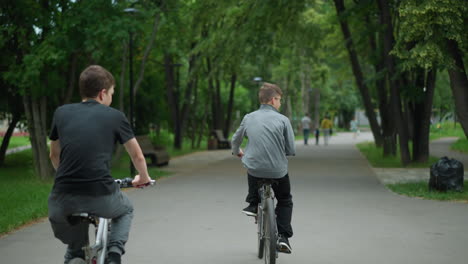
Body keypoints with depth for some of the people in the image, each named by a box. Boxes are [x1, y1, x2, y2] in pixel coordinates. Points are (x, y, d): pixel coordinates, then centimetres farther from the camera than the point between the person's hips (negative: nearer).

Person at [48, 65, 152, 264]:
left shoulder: (61, 113, 14)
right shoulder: (114, 116, 8)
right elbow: (137, 156, 18)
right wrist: (143, 178, 39)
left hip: (63, 200, 2)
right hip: (101, 196, -2)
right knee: (126, 210, 33)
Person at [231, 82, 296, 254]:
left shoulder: (249, 118, 1)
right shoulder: (282, 120, -8)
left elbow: (235, 141, 15)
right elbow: (291, 150, -6)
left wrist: (237, 153, 38)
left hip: (255, 169, 2)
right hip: (278, 171, -2)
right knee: (285, 201, 23)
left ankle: (253, 204, 29)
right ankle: (283, 237, 9)